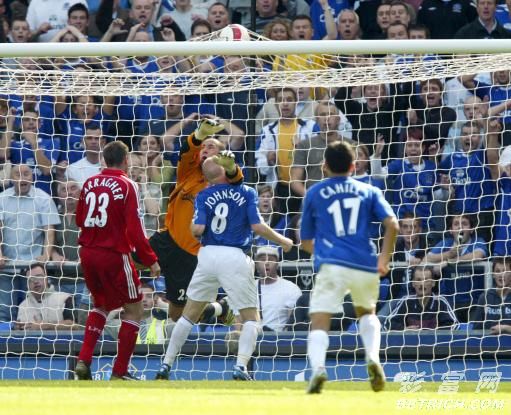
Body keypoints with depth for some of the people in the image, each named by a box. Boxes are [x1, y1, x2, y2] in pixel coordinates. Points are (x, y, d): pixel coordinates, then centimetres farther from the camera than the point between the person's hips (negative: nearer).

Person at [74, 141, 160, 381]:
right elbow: (134, 228, -14)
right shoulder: (126, 185, -9)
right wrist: (150, 260, -9)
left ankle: (83, 361, 11)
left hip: (87, 253, 6)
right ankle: (119, 372, 3)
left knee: (101, 305, 26)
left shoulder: (90, 183, 6)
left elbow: (79, 219, 16)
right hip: (114, 254, -6)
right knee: (135, 310, 8)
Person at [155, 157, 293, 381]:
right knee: (251, 318, 7)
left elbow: (198, 229, -6)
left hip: (208, 254, 2)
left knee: (189, 314, 15)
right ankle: (240, 367, -13)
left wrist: (192, 226, 17)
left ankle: (166, 366, 14)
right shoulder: (247, 193, 2)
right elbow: (257, 226, -5)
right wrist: (283, 241, 9)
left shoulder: (204, 196, 4)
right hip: (235, 257, -2)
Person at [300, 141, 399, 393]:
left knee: (319, 323, -6)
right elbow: (392, 225, 0)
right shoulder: (369, 191, 16)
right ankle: (373, 357, 1)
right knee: (366, 313, 28)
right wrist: (384, 258, 6)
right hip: (367, 266, 2)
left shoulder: (314, 193, 15)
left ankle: (317, 367, -36)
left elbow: (306, 243, 21)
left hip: (332, 266, -2)